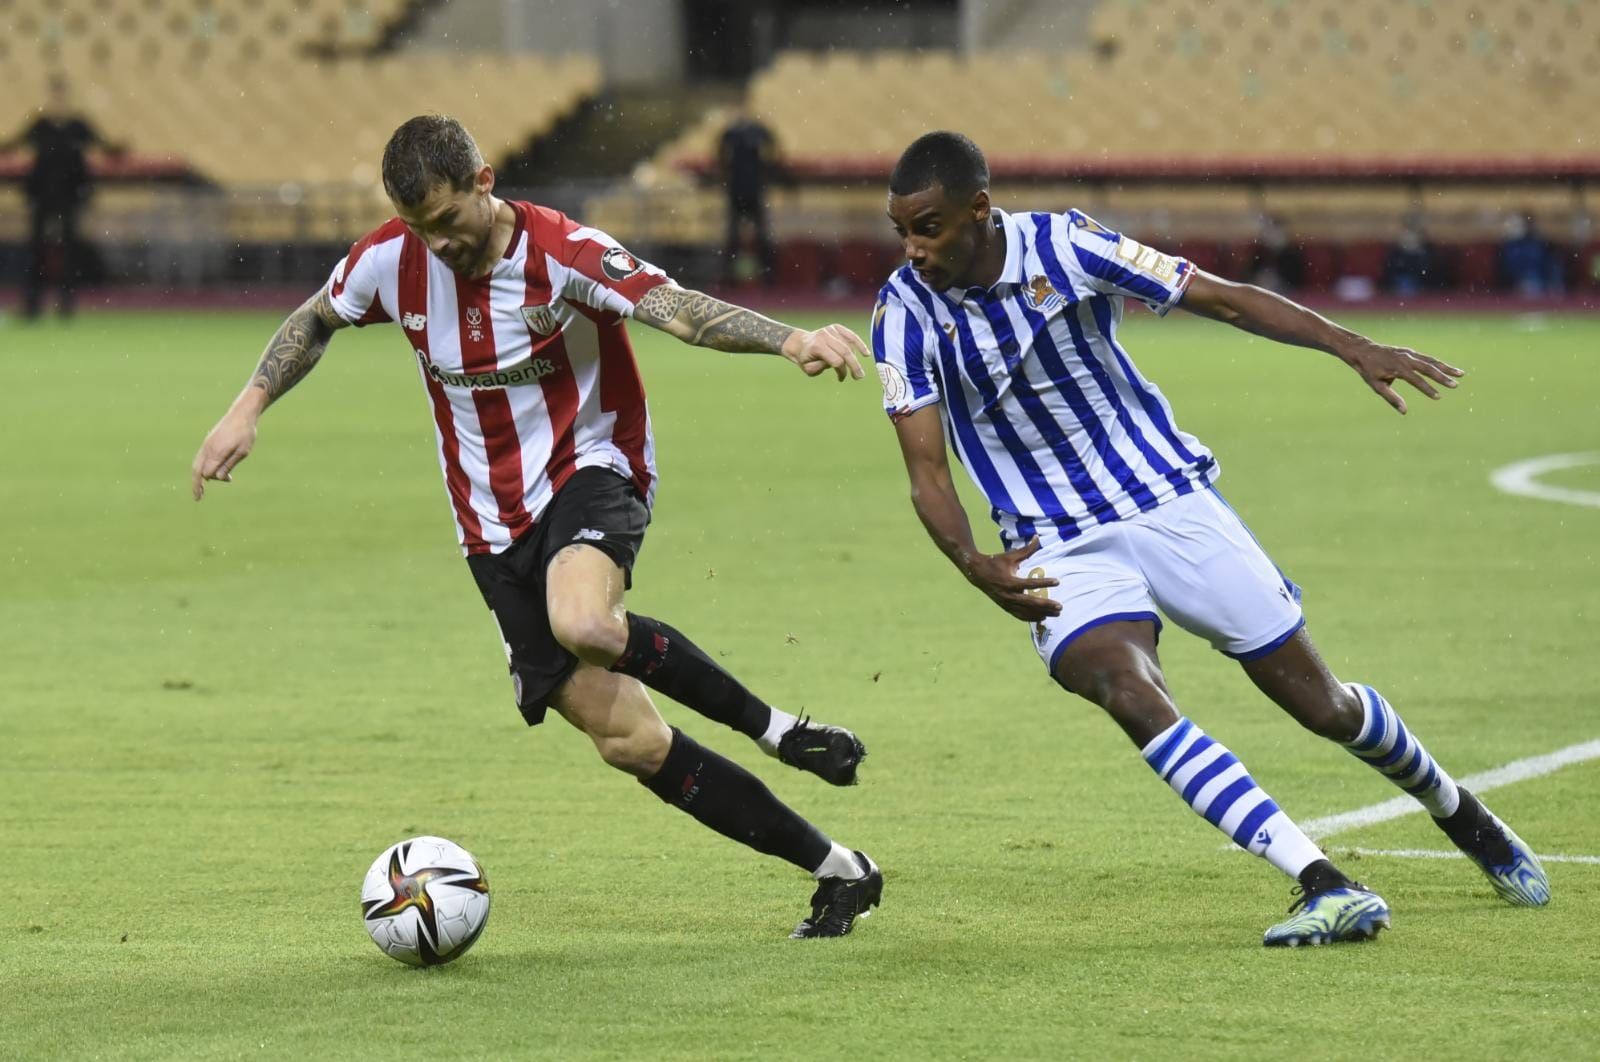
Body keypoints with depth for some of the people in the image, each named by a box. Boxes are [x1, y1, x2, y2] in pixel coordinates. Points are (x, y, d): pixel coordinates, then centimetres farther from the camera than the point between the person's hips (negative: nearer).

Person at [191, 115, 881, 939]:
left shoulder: (560, 253, -18)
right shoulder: (390, 260, -4)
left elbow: (675, 308, -32)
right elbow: (314, 322, 17)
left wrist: (789, 340, -48)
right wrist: (249, 407, 3)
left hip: (589, 470, -4)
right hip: (494, 524, 4)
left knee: (581, 624, -40)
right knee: (626, 740, -6)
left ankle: (776, 730, -17)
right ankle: (835, 871, 4)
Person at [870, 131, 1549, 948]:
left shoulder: (1063, 246, -12)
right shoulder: (905, 313, -10)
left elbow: (1223, 299, -7)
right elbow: (925, 467, -10)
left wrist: (1352, 347, -16)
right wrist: (973, 565, -27)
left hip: (1170, 503, 0)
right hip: (1057, 554, 0)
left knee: (1321, 704, 5)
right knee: (1132, 696, -29)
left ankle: (1461, 815, 35)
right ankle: (1326, 887, -31)